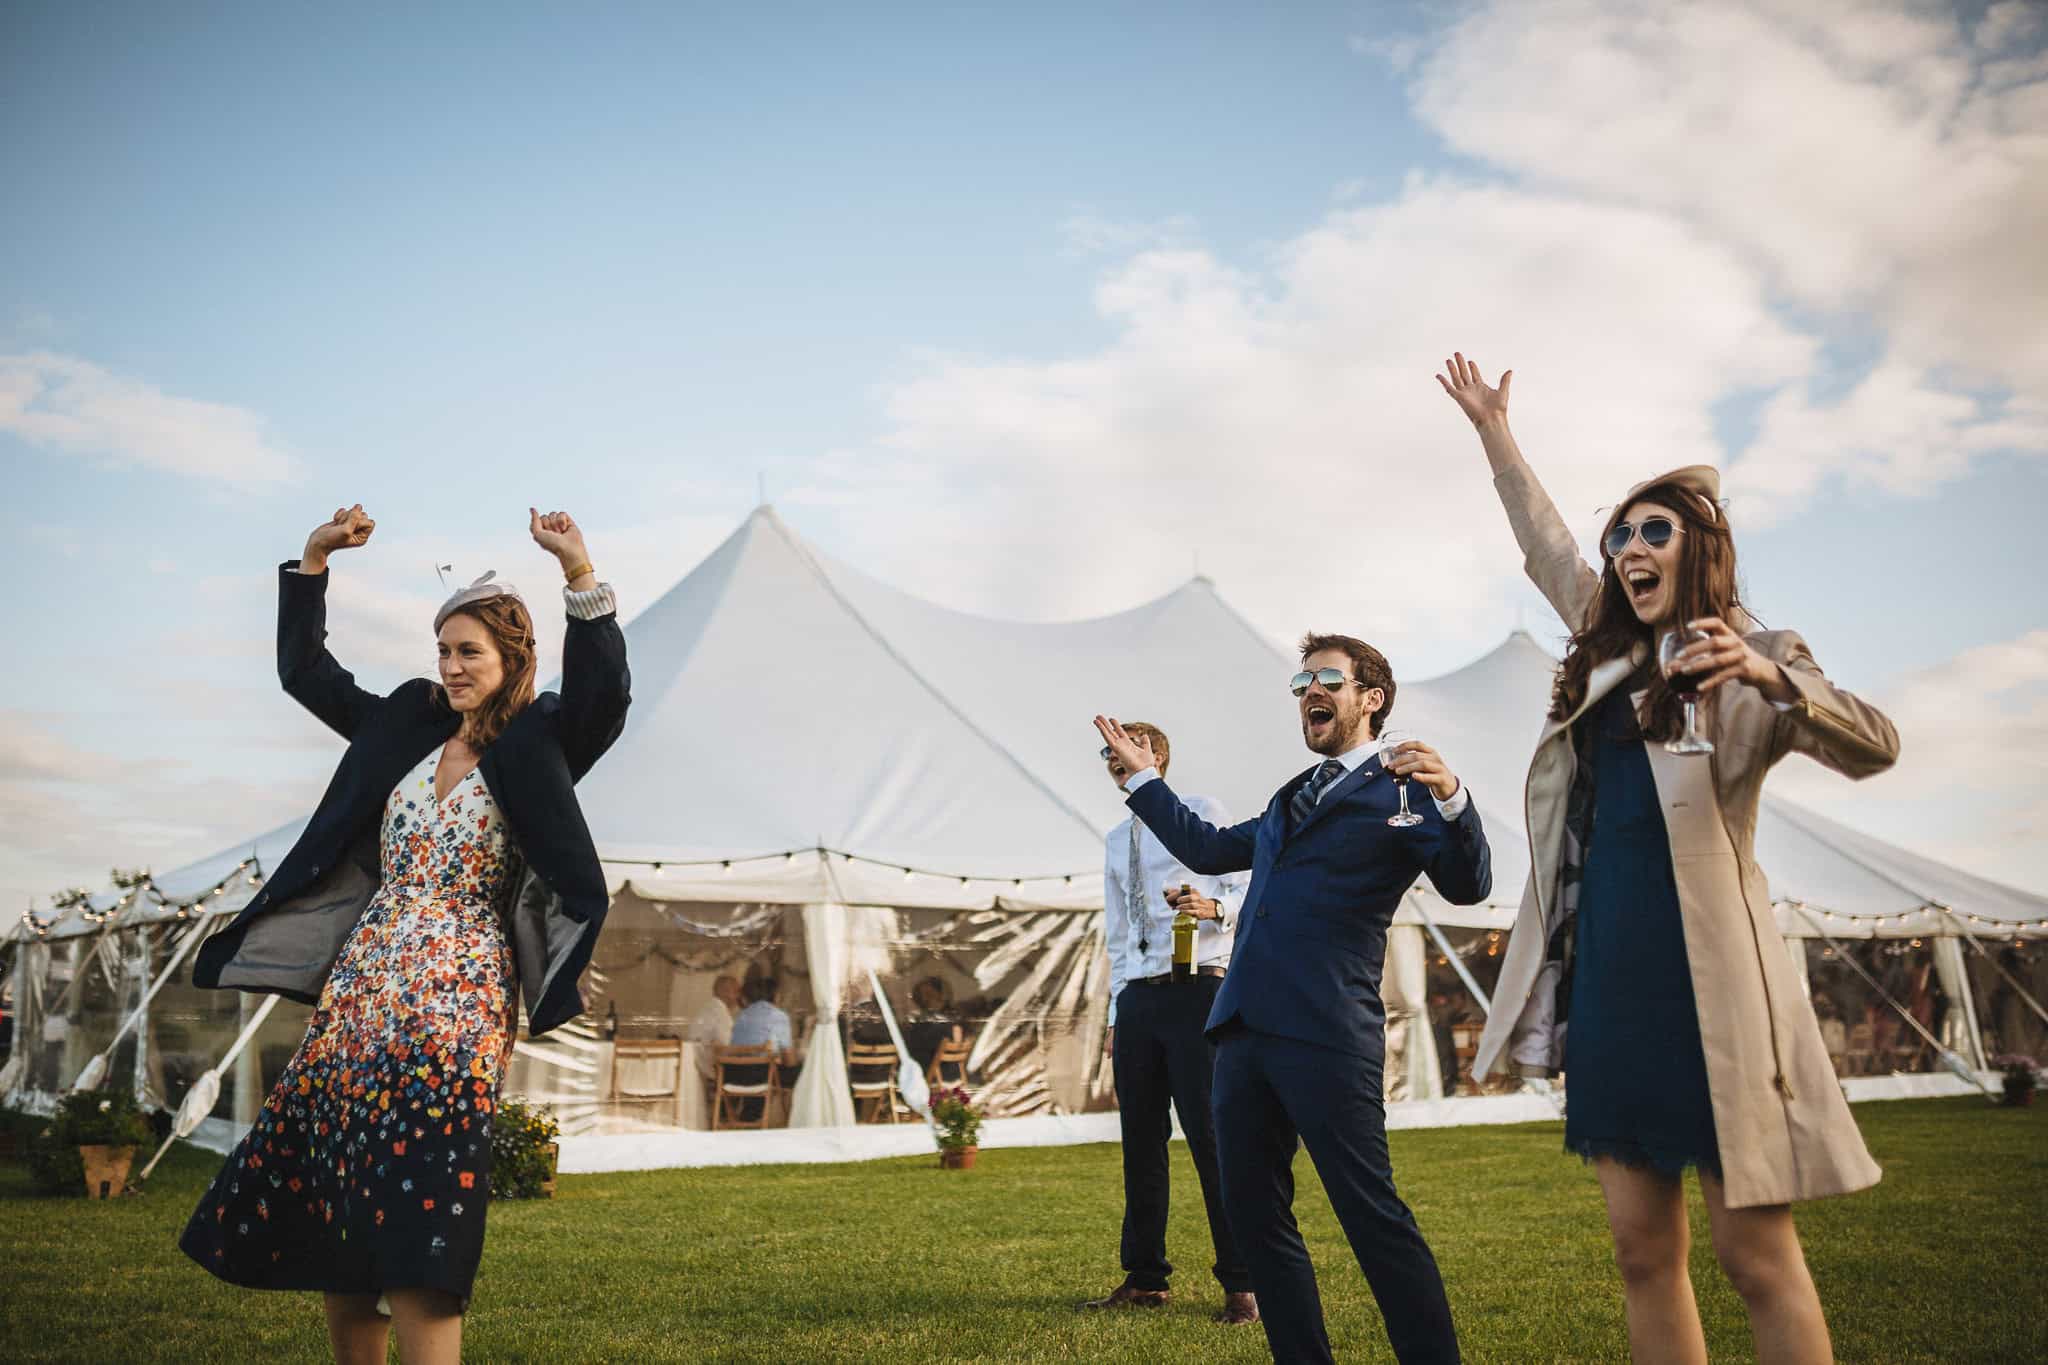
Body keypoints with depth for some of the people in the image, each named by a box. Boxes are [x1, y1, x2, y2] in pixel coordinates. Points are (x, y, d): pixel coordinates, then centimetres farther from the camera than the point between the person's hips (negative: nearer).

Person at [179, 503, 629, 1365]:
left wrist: (579, 572, -31)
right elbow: (303, 672, 21)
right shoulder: (407, 728, 13)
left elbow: (605, 696, -21)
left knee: (413, 1236, -9)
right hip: (356, 992, 6)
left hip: (454, 1003, -6)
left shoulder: (535, 746, -2)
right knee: (326, 1226, 9)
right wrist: (313, 559, 11)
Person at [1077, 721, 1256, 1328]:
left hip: (1196, 990, -6)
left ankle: (1240, 1284, 0)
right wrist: (1118, 1012, 15)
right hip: (1137, 998, 6)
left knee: (1210, 1136, -8)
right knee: (1140, 1140, 6)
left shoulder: (1202, 813, 3)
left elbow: (1247, 889, -2)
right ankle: (1144, 1277, 15)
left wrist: (1214, 906, -24)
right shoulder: (1115, 842, 20)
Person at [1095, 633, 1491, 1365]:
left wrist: (1451, 797, -29)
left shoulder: (1399, 787, 1)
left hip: (1325, 1034, -8)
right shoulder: (1291, 798, 24)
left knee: (1372, 1214, -6)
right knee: (1255, 1216, 11)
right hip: (1244, 1030, 8)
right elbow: (1209, 849, 35)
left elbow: (1468, 886, -12)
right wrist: (1144, 776, 36)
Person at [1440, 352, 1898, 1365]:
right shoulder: (1609, 653, 17)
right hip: (1607, 976, 6)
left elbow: (1872, 747, -15)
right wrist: (1492, 430, 36)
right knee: (1643, 1253, 7)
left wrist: (1766, 678, -32)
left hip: (1707, 977, -6)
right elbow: (1546, 545, 30)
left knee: (1757, 1258, -4)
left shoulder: (1751, 661, 1)